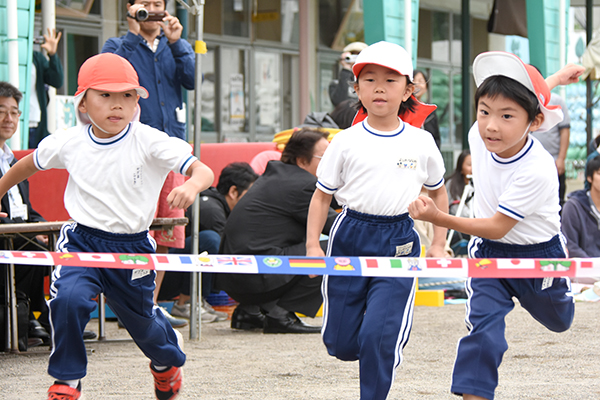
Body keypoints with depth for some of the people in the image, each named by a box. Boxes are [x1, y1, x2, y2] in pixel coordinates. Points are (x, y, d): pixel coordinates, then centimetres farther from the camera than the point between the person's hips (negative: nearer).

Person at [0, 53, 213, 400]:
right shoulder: (67, 143, -7)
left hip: (132, 247, -1)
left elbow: (204, 171, -27)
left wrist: (192, 186, -50)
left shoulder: (150, 142, -17)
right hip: (82, 240, 1)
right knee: (68, 298, -28)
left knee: (141, 322, 18)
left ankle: (168, 357, 56)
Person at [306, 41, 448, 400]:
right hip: (350, 237, 1)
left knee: (379, 337, -14)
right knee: (341, 343, 5)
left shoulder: (421, 143, 2)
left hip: (399, 242, -1)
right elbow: (322, 195, 6)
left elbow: (438, 192, 17)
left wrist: (439, 245, 11)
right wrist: (312, 244, -3)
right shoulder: (346, 142, -1)